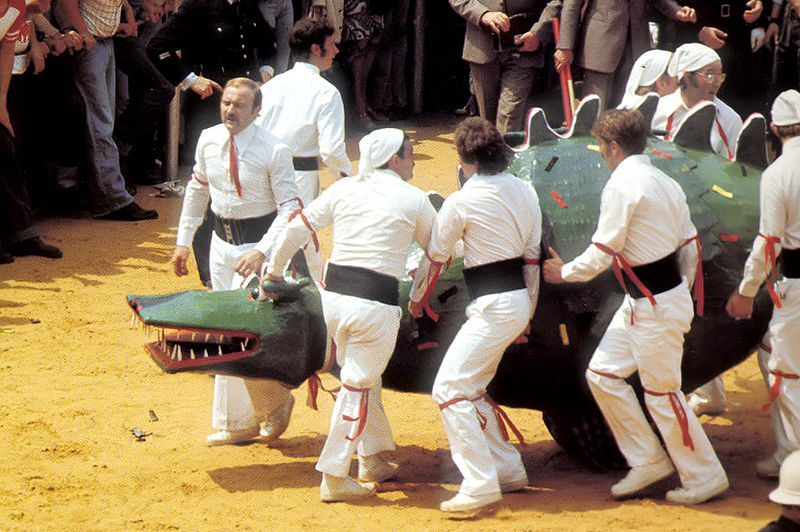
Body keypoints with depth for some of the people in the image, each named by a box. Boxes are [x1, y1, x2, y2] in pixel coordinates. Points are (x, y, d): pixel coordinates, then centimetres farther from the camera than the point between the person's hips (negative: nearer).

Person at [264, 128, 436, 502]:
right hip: (375, 303, -5)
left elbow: (295, 230, 8)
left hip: (333, 296, 5)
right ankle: (333, 478, 5)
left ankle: (373, 460, 33)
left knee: (364, 377, 23)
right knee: (358, 387, 3)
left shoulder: (344, 189, 7)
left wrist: (275, 269, 22)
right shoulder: (413, 200, -3)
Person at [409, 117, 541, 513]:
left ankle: (481, 484, -15)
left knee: (450, 389, -8)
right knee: (472, 388, 21)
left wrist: (415, 302, 16)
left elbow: (434, 258, -1)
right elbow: (532, 257, 12)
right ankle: (508, 470, 25)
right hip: (520, 302, 9)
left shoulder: (462, 202, -13)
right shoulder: (525, 192, 8)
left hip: (493, 307, -8)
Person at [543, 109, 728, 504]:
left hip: (655, 308, -9)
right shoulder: (664, 182, 8)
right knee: (603, 373, 12)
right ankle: (648, 461, 19)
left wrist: (564, 272, 2)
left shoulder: (622, 185, -18)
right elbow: (689, 246, 12)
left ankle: (705, 476, 13)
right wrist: (678, 292, 24)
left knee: (661, 393, 1)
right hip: (639, 304, 9)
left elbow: (601, 253, -15)